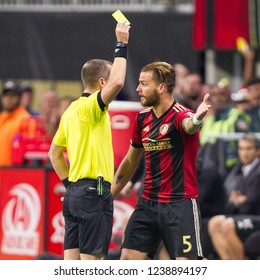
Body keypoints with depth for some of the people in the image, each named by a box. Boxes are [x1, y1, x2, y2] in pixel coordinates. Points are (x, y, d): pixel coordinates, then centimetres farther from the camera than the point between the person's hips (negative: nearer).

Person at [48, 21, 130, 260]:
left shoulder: (71, 110, 16)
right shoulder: (90, 106, -11)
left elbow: (54, 153, 23)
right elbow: (117, 82, -29)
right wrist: (121, 45, -21)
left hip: (74, 193, 9)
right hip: (94, 191, -9)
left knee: (71, 262, 7)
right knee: (91, 259, -7)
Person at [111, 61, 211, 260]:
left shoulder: (179, 115, -14)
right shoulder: (143, 119, 7)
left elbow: (189, 125, -41)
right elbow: (130, 161, 21)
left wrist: (197, 119, -66)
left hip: (180, 204, -7)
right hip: (148, 204, 7)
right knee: (128, 260, 4)